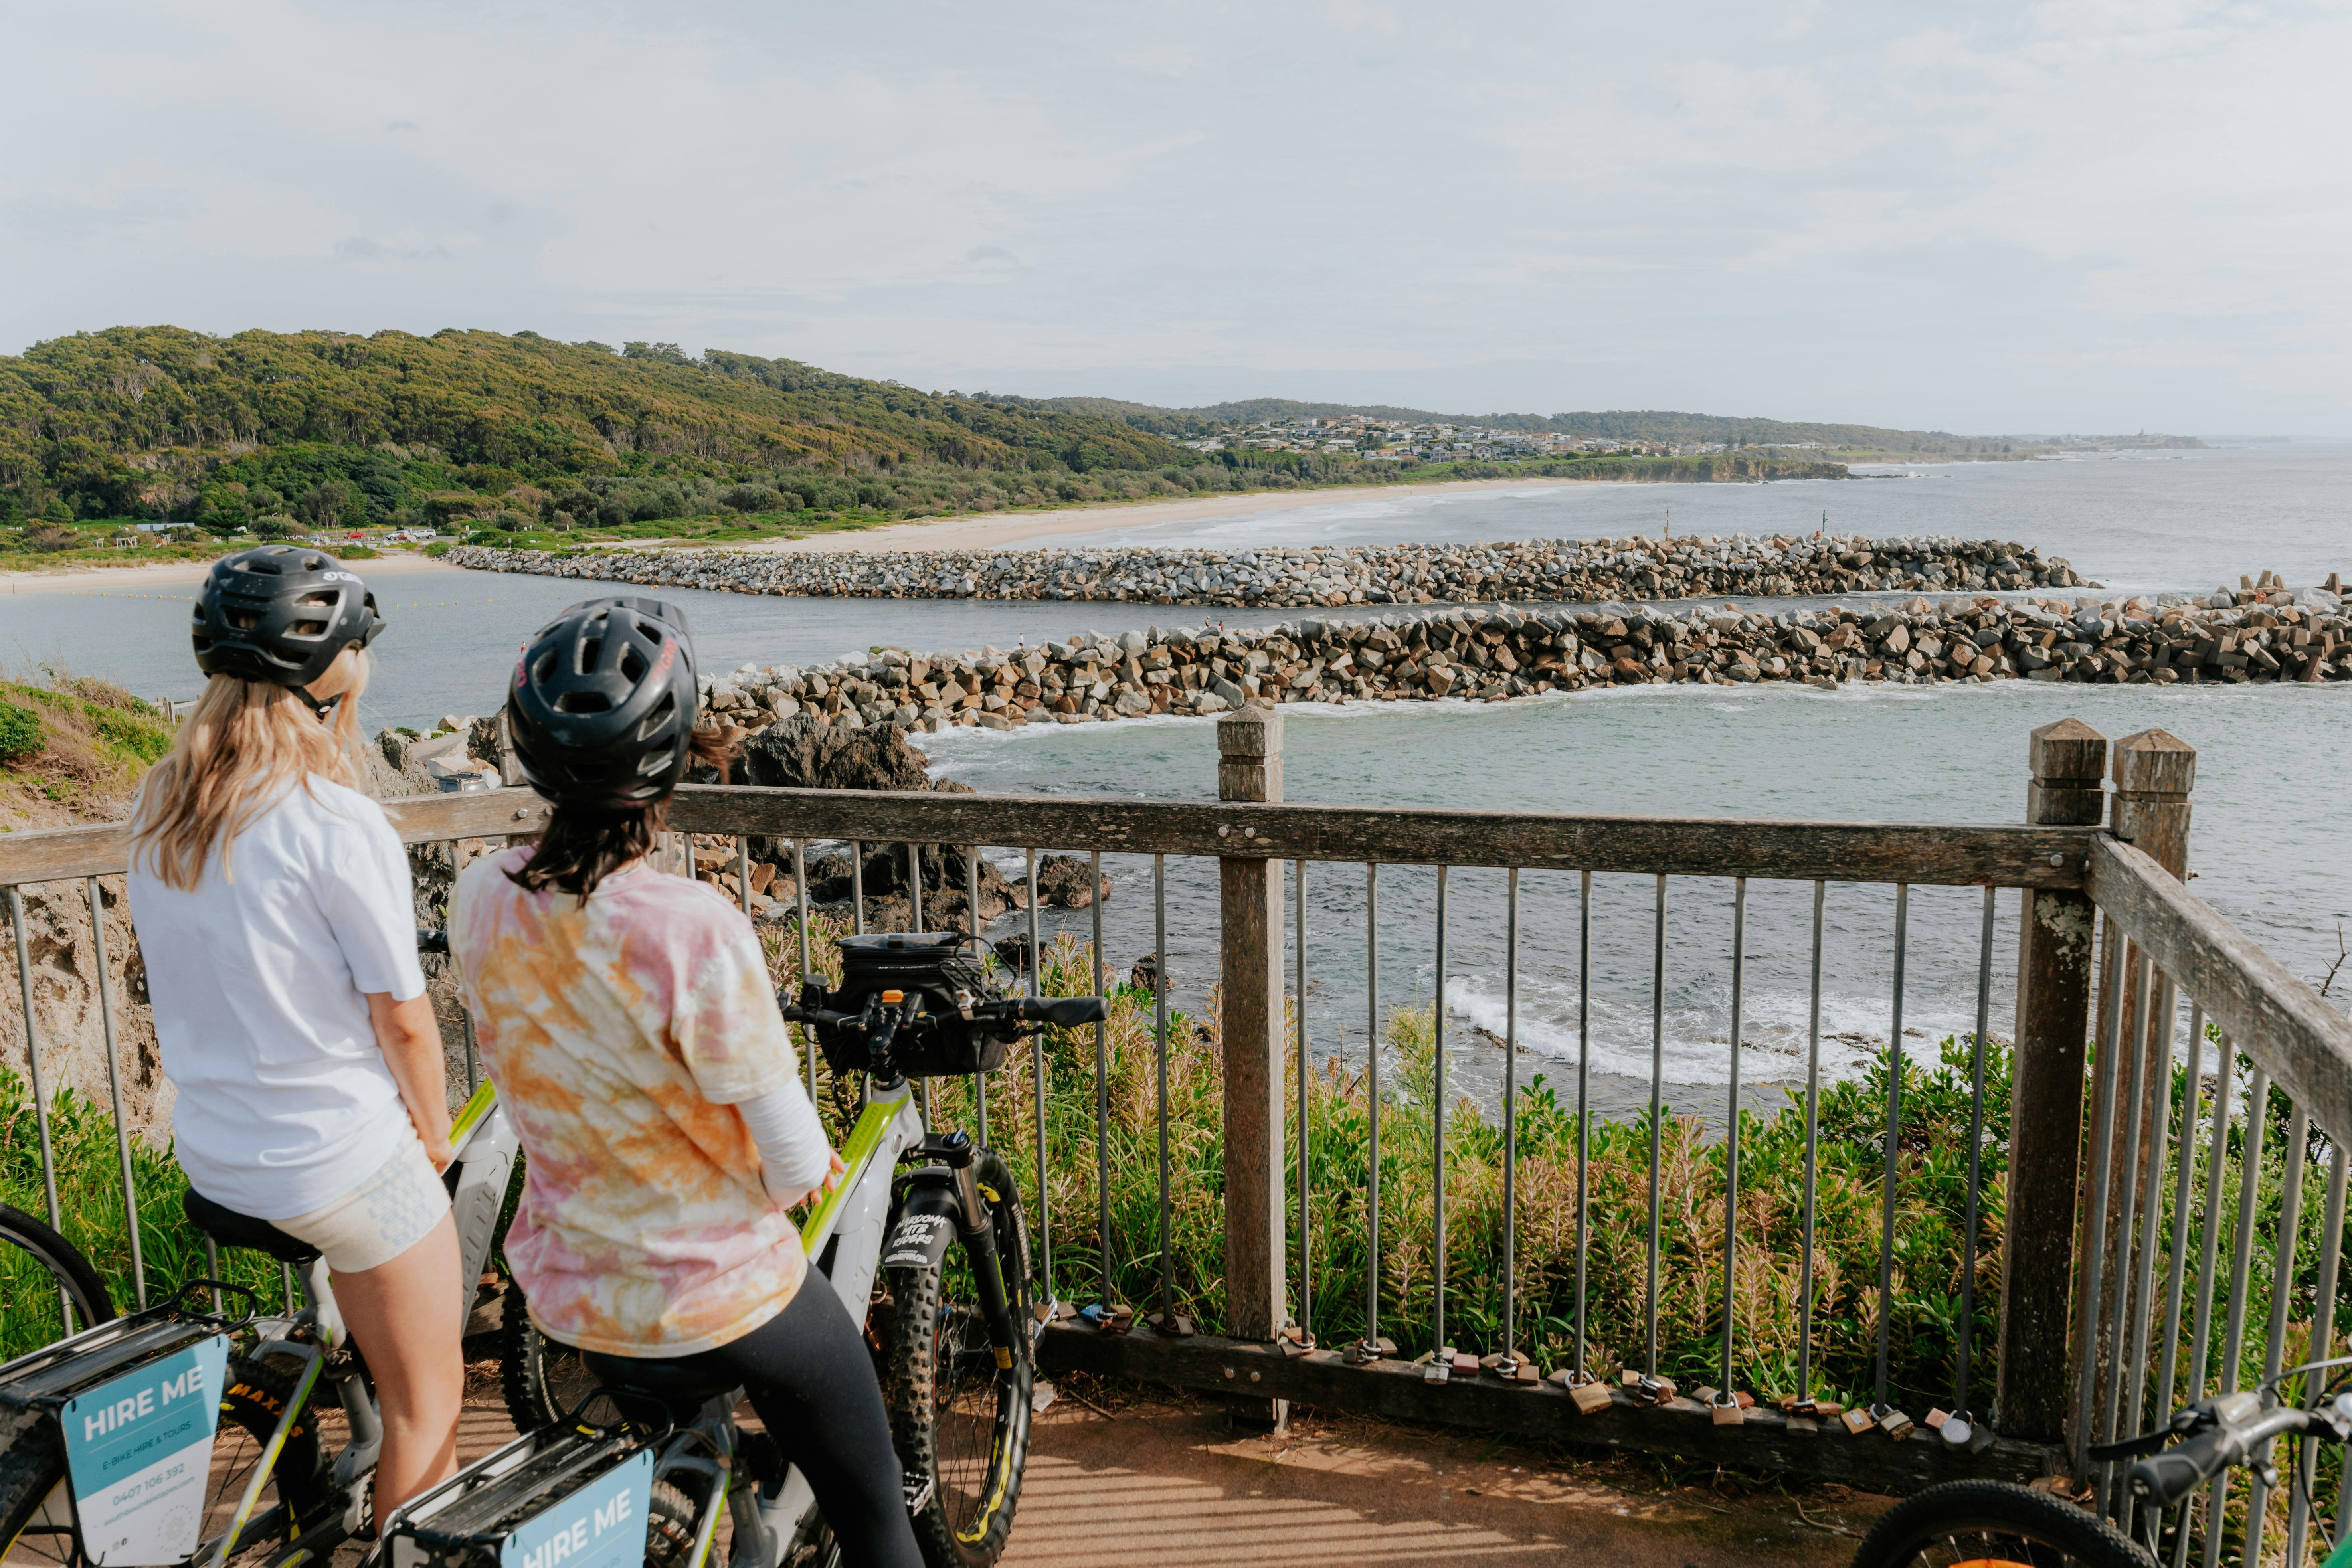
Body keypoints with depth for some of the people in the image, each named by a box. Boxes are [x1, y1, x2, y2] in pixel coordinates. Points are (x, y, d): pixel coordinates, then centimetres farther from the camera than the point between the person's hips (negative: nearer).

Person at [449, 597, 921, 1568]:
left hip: (566, 1296, 6)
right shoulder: (696, 931, -31)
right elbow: (795, 1170, -22)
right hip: (722, 1300, -6)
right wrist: (814, 1165, 0)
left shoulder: (480, 900, -12)